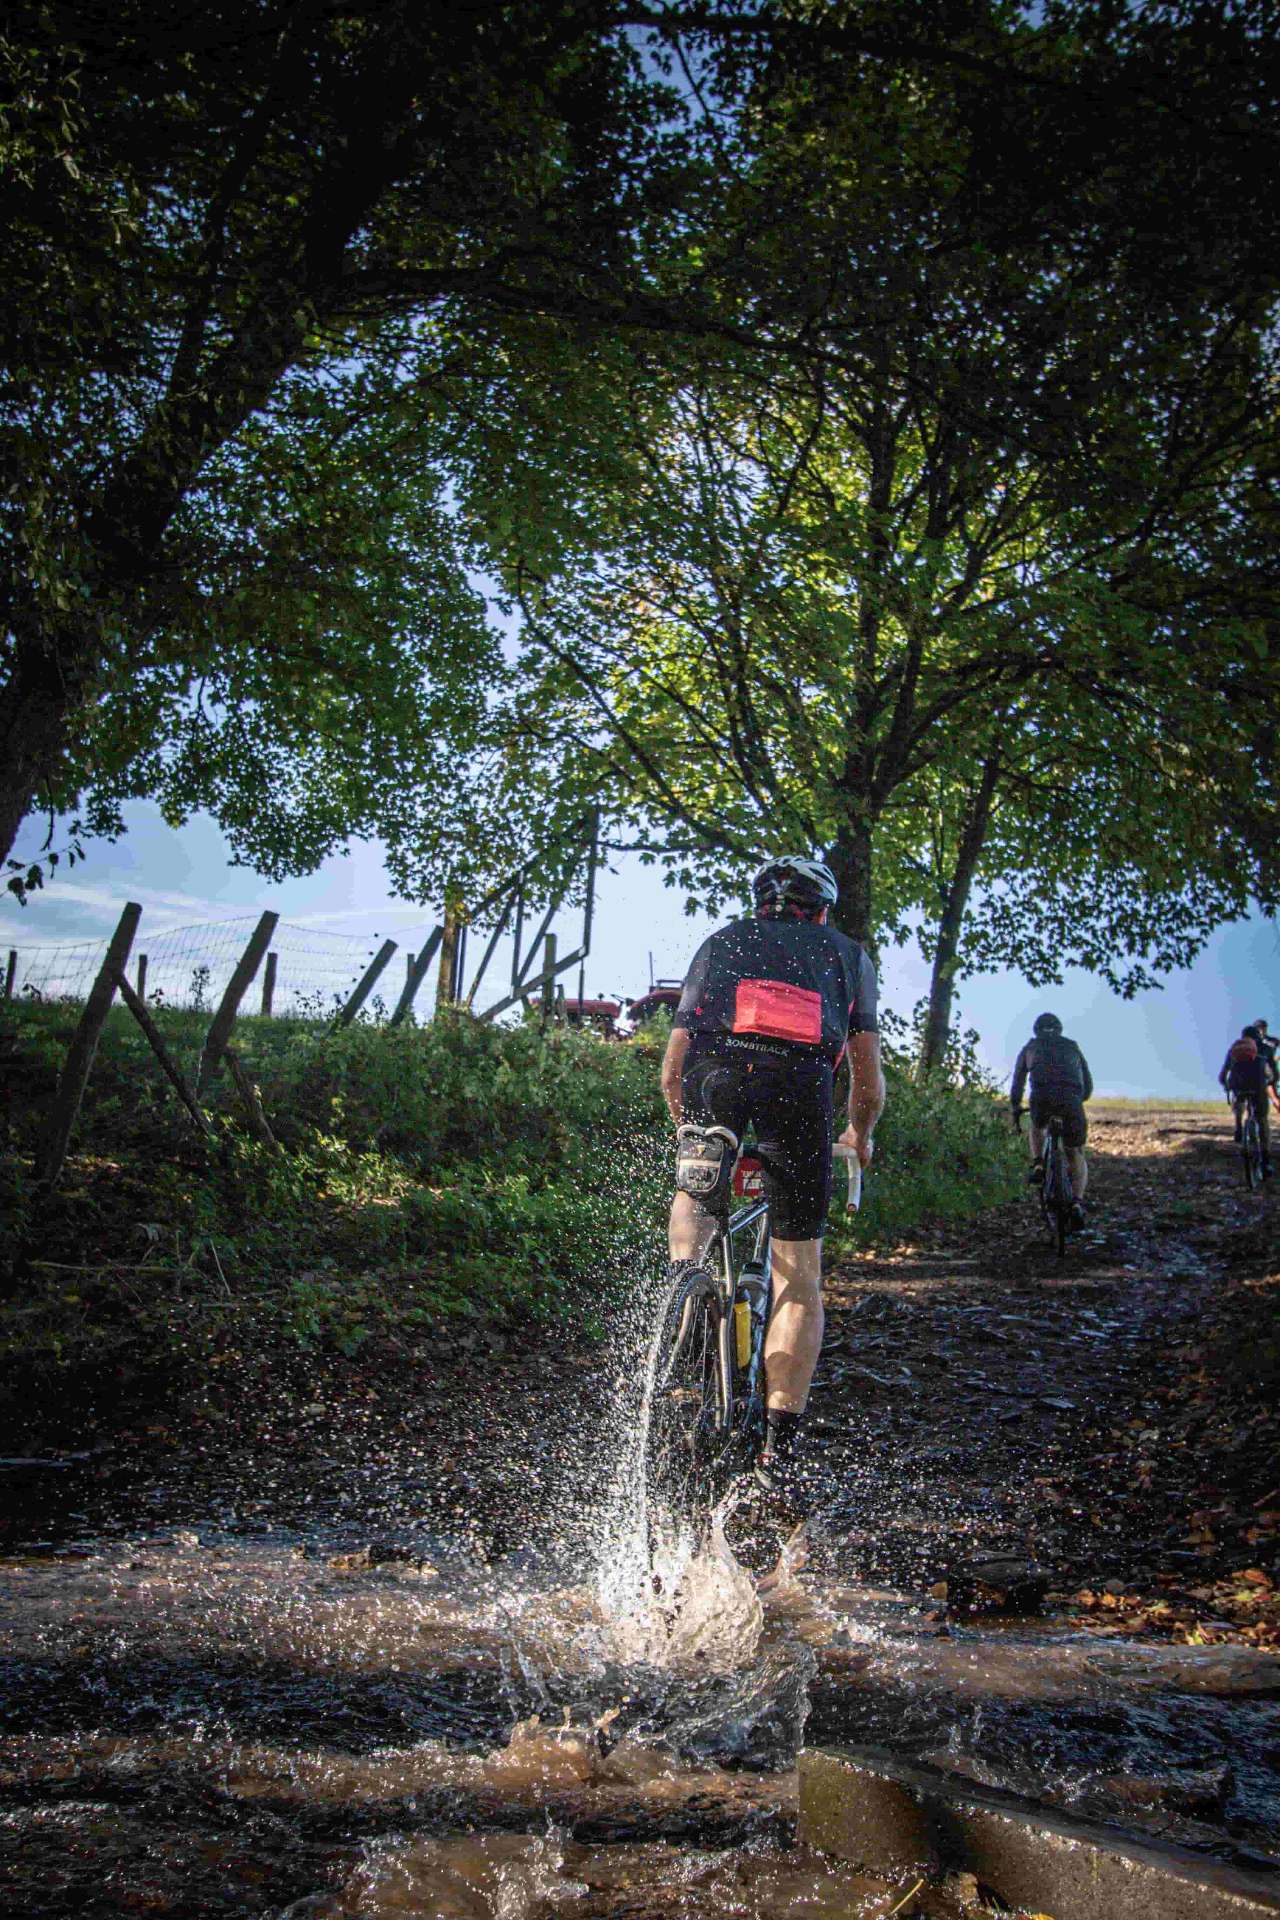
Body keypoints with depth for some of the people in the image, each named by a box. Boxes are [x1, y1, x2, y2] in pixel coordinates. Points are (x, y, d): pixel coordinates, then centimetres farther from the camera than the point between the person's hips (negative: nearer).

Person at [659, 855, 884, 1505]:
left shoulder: (720, 943, 33)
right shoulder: (846, 954, 32)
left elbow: (672, 1068, 29)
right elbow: (869, 1078, 28)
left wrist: (688, 1128, 47)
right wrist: (859, 1137, 48)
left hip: (716, 1068, 1)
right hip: (803, 1081, 0)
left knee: (695, 1189, 33)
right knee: (799, 1279, 10)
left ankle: (683, 1273, 5)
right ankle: (782, 1449, 7)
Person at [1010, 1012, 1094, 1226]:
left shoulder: (1030, 1048, 28)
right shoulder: (1072, 1048, 31)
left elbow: (1017, 1082, 26)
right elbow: (1088, 1086, 32)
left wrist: (1016, 1108, 39)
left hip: (1042, 1097, 0)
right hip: (1071, 1099, 1)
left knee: (1037, 1127, 36)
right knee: (1077, 1157, 15)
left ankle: (1038, 1165, 11)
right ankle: (1077, 1202, -6)